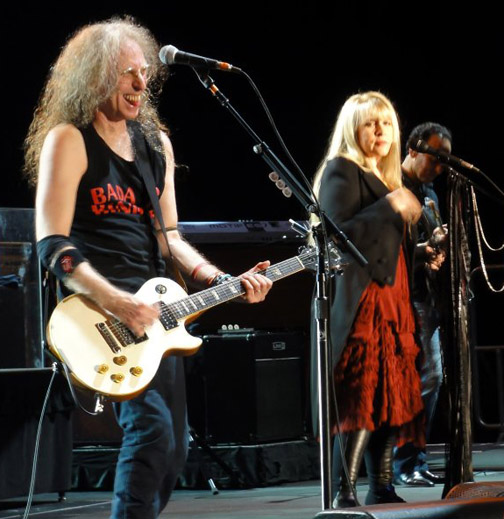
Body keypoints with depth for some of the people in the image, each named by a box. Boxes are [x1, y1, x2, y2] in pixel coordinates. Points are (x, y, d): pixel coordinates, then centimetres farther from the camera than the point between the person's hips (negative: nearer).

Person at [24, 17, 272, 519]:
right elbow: (52, 244, -14)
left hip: (151, 309, 8)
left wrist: (221, 280, 3)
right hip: (98, 306, -8)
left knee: (173, 446, 8)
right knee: (152, 426, -25)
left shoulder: (156, 143, 15)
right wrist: (115, 301, -25)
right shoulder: (68, 140, -7)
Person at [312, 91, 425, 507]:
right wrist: (390, 206, -15)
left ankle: (382, 489, 10)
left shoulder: (387, 178, 22)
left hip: (393, 301, 9)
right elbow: (339, 234, -17)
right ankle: (343, 494, -14)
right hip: (361, 299, -9)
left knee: (394, 396, 5)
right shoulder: (341, 172, -4)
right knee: (362, 400, -14)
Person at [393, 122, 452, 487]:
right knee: (420, 379, -13)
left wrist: (439, 251, 3)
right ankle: (404, 466, -9)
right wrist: (421, 251, -25)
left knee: (432, 379, 9)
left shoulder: (429, 194, 20)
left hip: (427, 297, 9)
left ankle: (416, 462, 14)